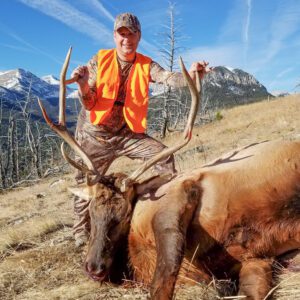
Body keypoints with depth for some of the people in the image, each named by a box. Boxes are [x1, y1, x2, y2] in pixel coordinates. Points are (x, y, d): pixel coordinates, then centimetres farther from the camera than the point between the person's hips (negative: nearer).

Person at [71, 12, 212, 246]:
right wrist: (84, 85, -31)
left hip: (127, 133, 1)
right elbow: (89, 104, -8)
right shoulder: (99, 60, -6)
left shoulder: (146, 66, -3)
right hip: (94, 134, -1)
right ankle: (81, 232, 26)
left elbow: (168, 77, -25)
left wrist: (189, 75, -47)